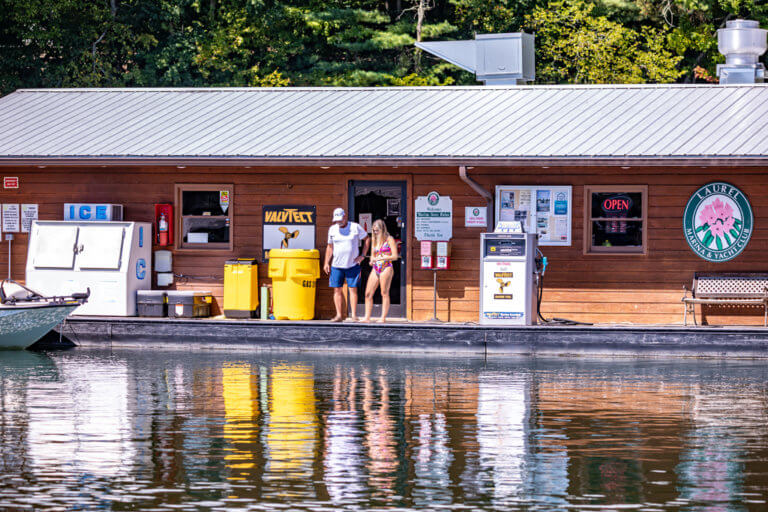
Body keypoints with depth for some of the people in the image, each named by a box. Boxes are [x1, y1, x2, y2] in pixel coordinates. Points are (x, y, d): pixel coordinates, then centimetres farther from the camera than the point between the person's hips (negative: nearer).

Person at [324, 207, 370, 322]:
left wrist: (362, 256, -1)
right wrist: (326, 263, 7)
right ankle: (339, 315, 3)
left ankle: (354, 315, -2)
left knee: (353, 289, -4)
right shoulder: (332, 229, 6)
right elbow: (330, 247, 13)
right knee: (337, 290, 0)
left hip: (353, 265, -3)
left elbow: (367, 239, 7)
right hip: (336, 265, 3)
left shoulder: (356, 227, -2)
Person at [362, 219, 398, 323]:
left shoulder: (389, 239, 1)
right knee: (368, 293, -2)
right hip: (375, 269, 6)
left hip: (386, 268, -6)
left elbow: (395, 256, -6)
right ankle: (367, 317, 0)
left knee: (384, 293, -8)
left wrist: (381, 258, -15)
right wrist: (372, 261, 2)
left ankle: (383, 318, -9)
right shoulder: (375, 241, 19)